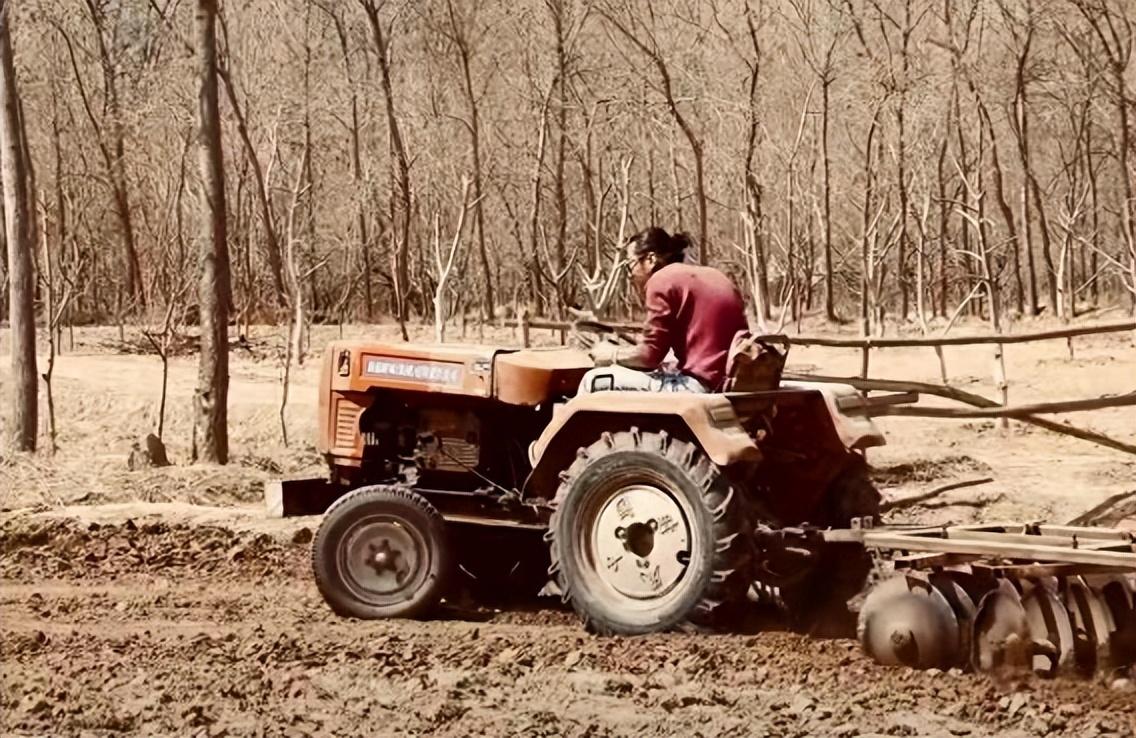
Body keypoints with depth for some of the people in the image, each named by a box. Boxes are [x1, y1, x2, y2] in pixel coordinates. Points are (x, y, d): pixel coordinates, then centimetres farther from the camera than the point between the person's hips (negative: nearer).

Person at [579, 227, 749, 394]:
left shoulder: (662, 280, -4)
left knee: (595, 381, 2)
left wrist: (613, 355, 13)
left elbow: (650, 354, -7)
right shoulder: (714, 276, 19)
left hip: (700, 386, -9)